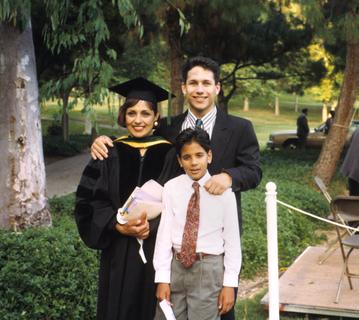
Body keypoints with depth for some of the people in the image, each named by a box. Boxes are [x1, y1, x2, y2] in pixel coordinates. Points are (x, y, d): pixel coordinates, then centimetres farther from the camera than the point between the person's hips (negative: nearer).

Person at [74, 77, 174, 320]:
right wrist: (118, 225, -15)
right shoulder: (110, 154, 3)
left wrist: (152, 225, -17)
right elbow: (89, 200, 0)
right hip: (118, 253, 1)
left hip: (158, 250, -1)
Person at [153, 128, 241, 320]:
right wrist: (162, 278, -4)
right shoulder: (171, 188, -1)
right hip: (176, 266, 2)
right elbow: (164, 233, -2)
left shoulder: (224, 191, -5)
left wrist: (230, 283, -5)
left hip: (209, 269, -2)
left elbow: (232, 239, -3)